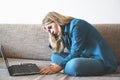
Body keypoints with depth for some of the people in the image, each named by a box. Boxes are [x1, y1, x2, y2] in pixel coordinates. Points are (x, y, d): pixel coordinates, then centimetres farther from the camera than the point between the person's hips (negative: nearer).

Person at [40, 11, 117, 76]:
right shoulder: (64, 31, 12)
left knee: (73, 65, -36)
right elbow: (57, 51, 10)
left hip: (102, 60, -9)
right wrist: (50, 35, 6)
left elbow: (75, 53, -18)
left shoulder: (76, 24, -14)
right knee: (55, 56, 3)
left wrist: (58, 67, -18)